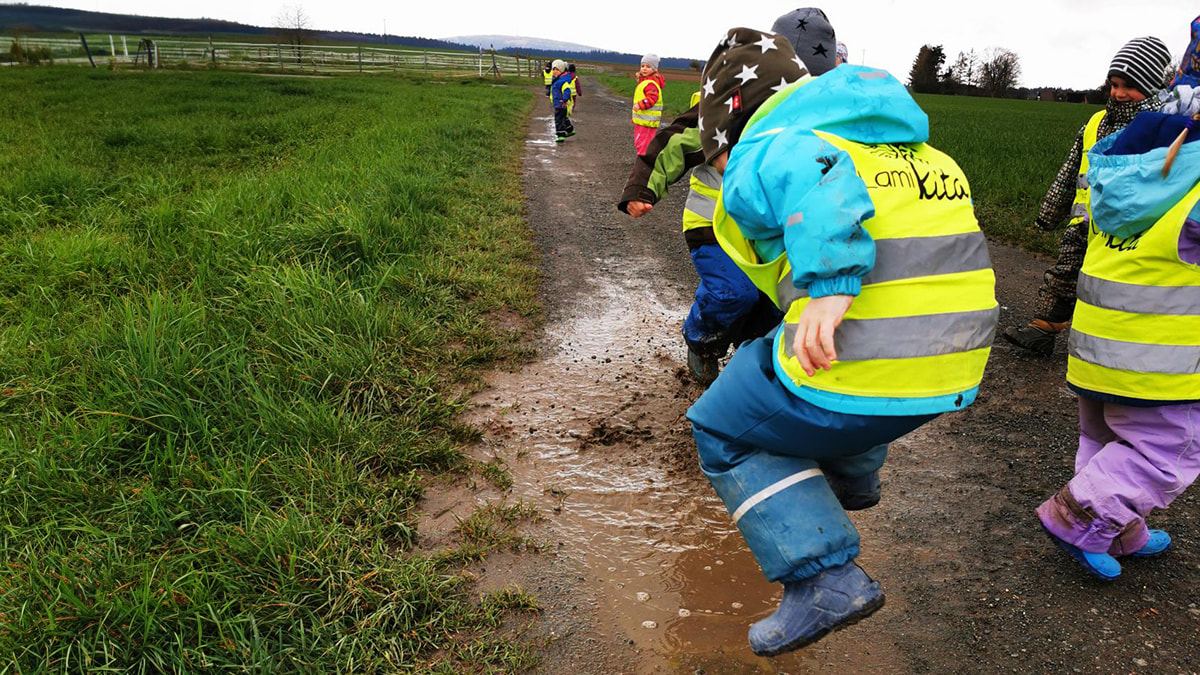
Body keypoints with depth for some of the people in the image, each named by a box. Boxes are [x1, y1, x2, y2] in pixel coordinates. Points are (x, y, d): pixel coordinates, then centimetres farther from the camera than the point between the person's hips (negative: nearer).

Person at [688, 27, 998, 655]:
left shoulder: (762, 158, -8)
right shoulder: (914, 149, 17)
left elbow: (820, 180, -30)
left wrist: (828, 288, -40)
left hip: (860, 379, -8)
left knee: (724, 435, 15)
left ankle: (824, 577, 4)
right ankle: (851, 477, 55)